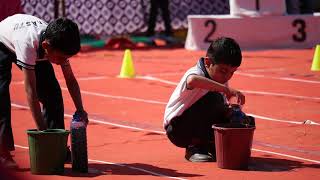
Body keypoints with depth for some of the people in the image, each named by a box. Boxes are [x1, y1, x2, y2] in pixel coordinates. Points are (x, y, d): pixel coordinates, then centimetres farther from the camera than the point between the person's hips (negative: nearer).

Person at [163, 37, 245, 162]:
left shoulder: (222, 80, 2)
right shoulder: (197, 73, -23)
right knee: (214, 99, -29)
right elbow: (192, 81, -50)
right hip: (177, 129, -7)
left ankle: (210, 145, 9)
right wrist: (225, 89, -53)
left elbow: (223, 107, 2)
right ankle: (196, 147, -14)